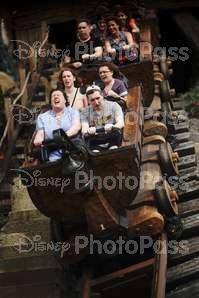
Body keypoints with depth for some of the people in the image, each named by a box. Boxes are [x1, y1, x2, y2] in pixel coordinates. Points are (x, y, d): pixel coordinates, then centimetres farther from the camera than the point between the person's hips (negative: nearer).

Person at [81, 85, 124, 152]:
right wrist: (88, 131, -31)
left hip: (112, 140, -1)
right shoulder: (85, 112, 8)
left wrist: (112, 127, -30)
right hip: (95, 143, 1)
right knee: (88, 137, -29)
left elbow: (121, 123, -7)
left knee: (116, 131, -31)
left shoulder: (113, 105, 6)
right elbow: (84, 129, -6)